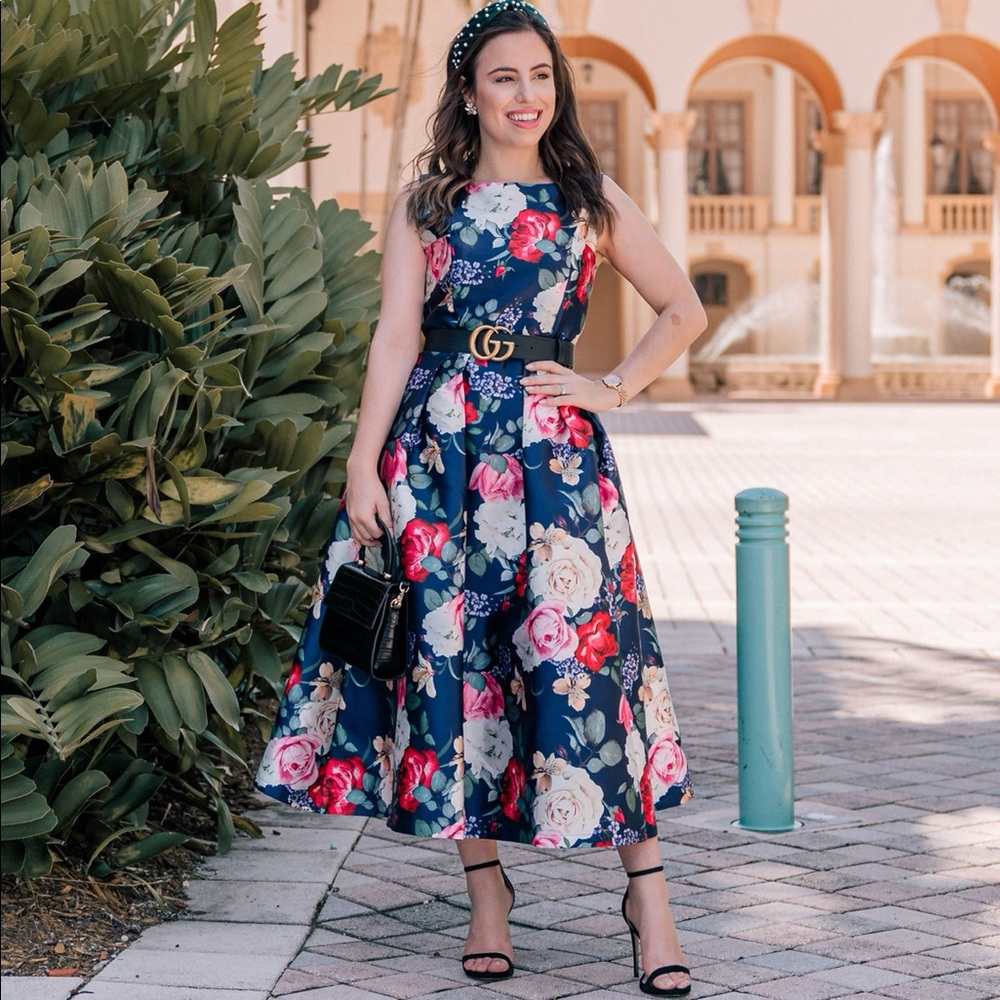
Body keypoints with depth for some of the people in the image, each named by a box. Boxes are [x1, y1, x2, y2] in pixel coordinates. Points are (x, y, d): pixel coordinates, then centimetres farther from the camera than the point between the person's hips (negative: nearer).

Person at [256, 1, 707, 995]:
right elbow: (396, 336, 2)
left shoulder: (591, 198, 9)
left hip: (552, 450, -1)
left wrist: (613, 388, 5)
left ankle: (647, 891, -3)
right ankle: (486, 890, 10)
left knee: (583, 651, -8)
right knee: (453, 651, 0)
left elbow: (683, 310, 16)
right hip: (438, 446, 1)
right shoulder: (426, 203, 9)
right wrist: (363, 464, -5)